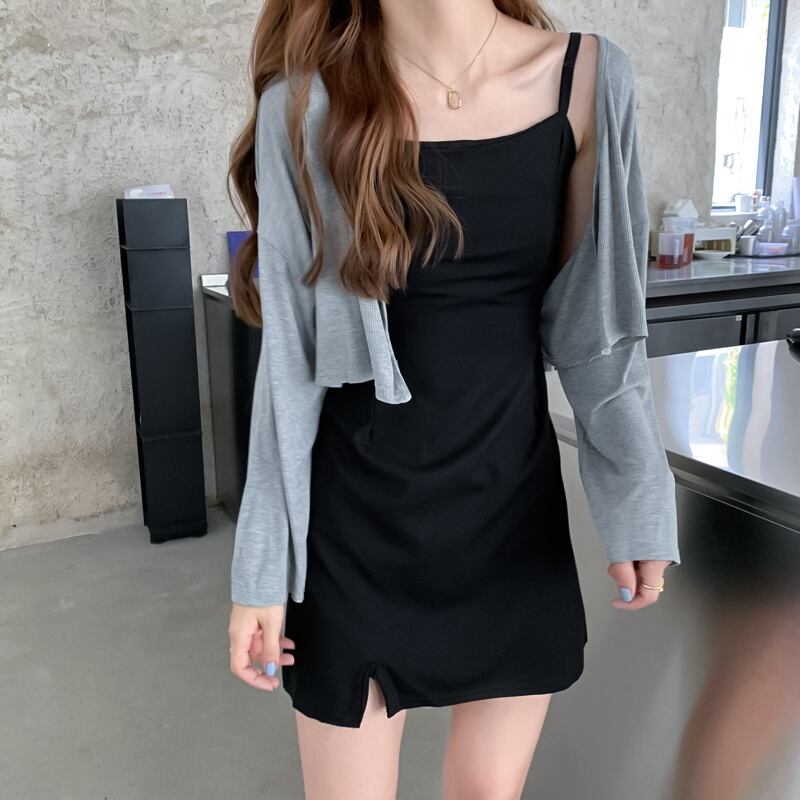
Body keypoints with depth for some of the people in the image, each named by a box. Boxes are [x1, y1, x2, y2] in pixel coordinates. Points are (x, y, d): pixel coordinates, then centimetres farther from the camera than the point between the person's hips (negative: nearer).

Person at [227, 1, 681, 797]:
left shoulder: (587, 77, -3)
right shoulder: (307, 103, -8)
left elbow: (594, 319, 2)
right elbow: (291, 356, -6)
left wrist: (636, 501, 2)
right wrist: (263, 567, -5)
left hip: (516, 505, 2)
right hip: (358, 521, -1)